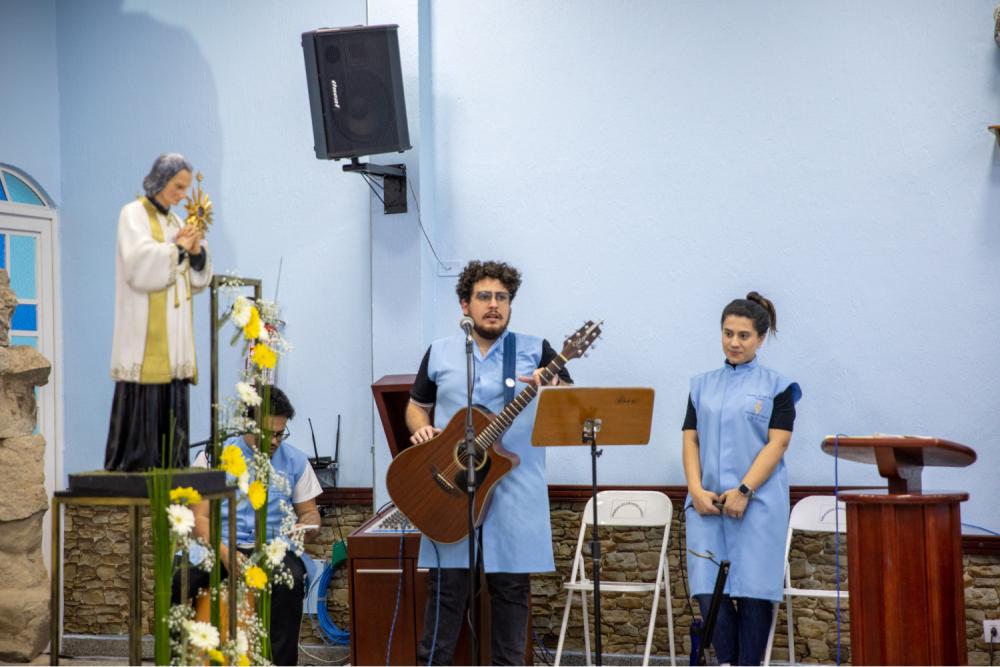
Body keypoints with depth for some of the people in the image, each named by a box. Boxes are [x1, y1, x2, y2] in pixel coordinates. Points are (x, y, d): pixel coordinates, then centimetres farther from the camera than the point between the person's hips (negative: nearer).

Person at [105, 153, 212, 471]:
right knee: (142, 406, -11)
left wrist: (197, 251, -3)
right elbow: (140, 265, -17)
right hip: (146, 337, -7)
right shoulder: (134, 214, -2)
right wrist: (178, 248, -9)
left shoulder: (174, 221, 19)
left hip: (173, 339, 7)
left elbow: (196, 279, 15)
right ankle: (132, 468, -9)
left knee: (172, 408, 4)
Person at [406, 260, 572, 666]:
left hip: (515, 491, -1)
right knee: (446, 586, 2)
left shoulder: (535, 351, 3)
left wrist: (552, 387, -24)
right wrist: (420, 428, -3)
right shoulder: (440, 353, 10)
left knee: (512, 587, 4)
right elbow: (416, 406, 19)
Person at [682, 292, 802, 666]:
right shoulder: (702, 386, 15)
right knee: (708, 589, -4)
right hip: (706, 502, 3)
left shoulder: (776, 386, 4)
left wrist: (743, 491, -14)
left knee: (752, 589, -4)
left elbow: (777, 443, -4)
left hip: (758, 503, -3)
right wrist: (696, 489, -5)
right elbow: (690, 440, 10)